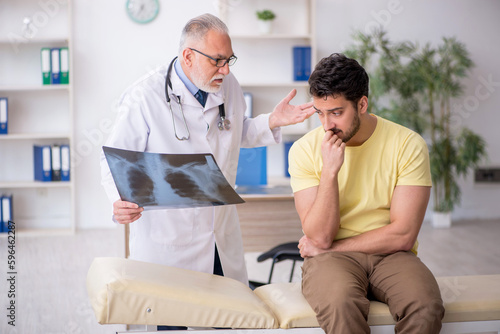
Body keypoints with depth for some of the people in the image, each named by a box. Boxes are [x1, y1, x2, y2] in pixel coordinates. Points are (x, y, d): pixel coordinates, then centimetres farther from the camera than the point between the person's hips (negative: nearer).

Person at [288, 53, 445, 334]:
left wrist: (328, 247, -6)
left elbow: (403, 235, -8)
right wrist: (329, 171, -20)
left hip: (391, 257, 1)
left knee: (426, 307, -31)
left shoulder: (408, 145, -5)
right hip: (331, 258, -1)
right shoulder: (305, 150, -2)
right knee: (340, 304, -37)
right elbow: (320, 236, -8)